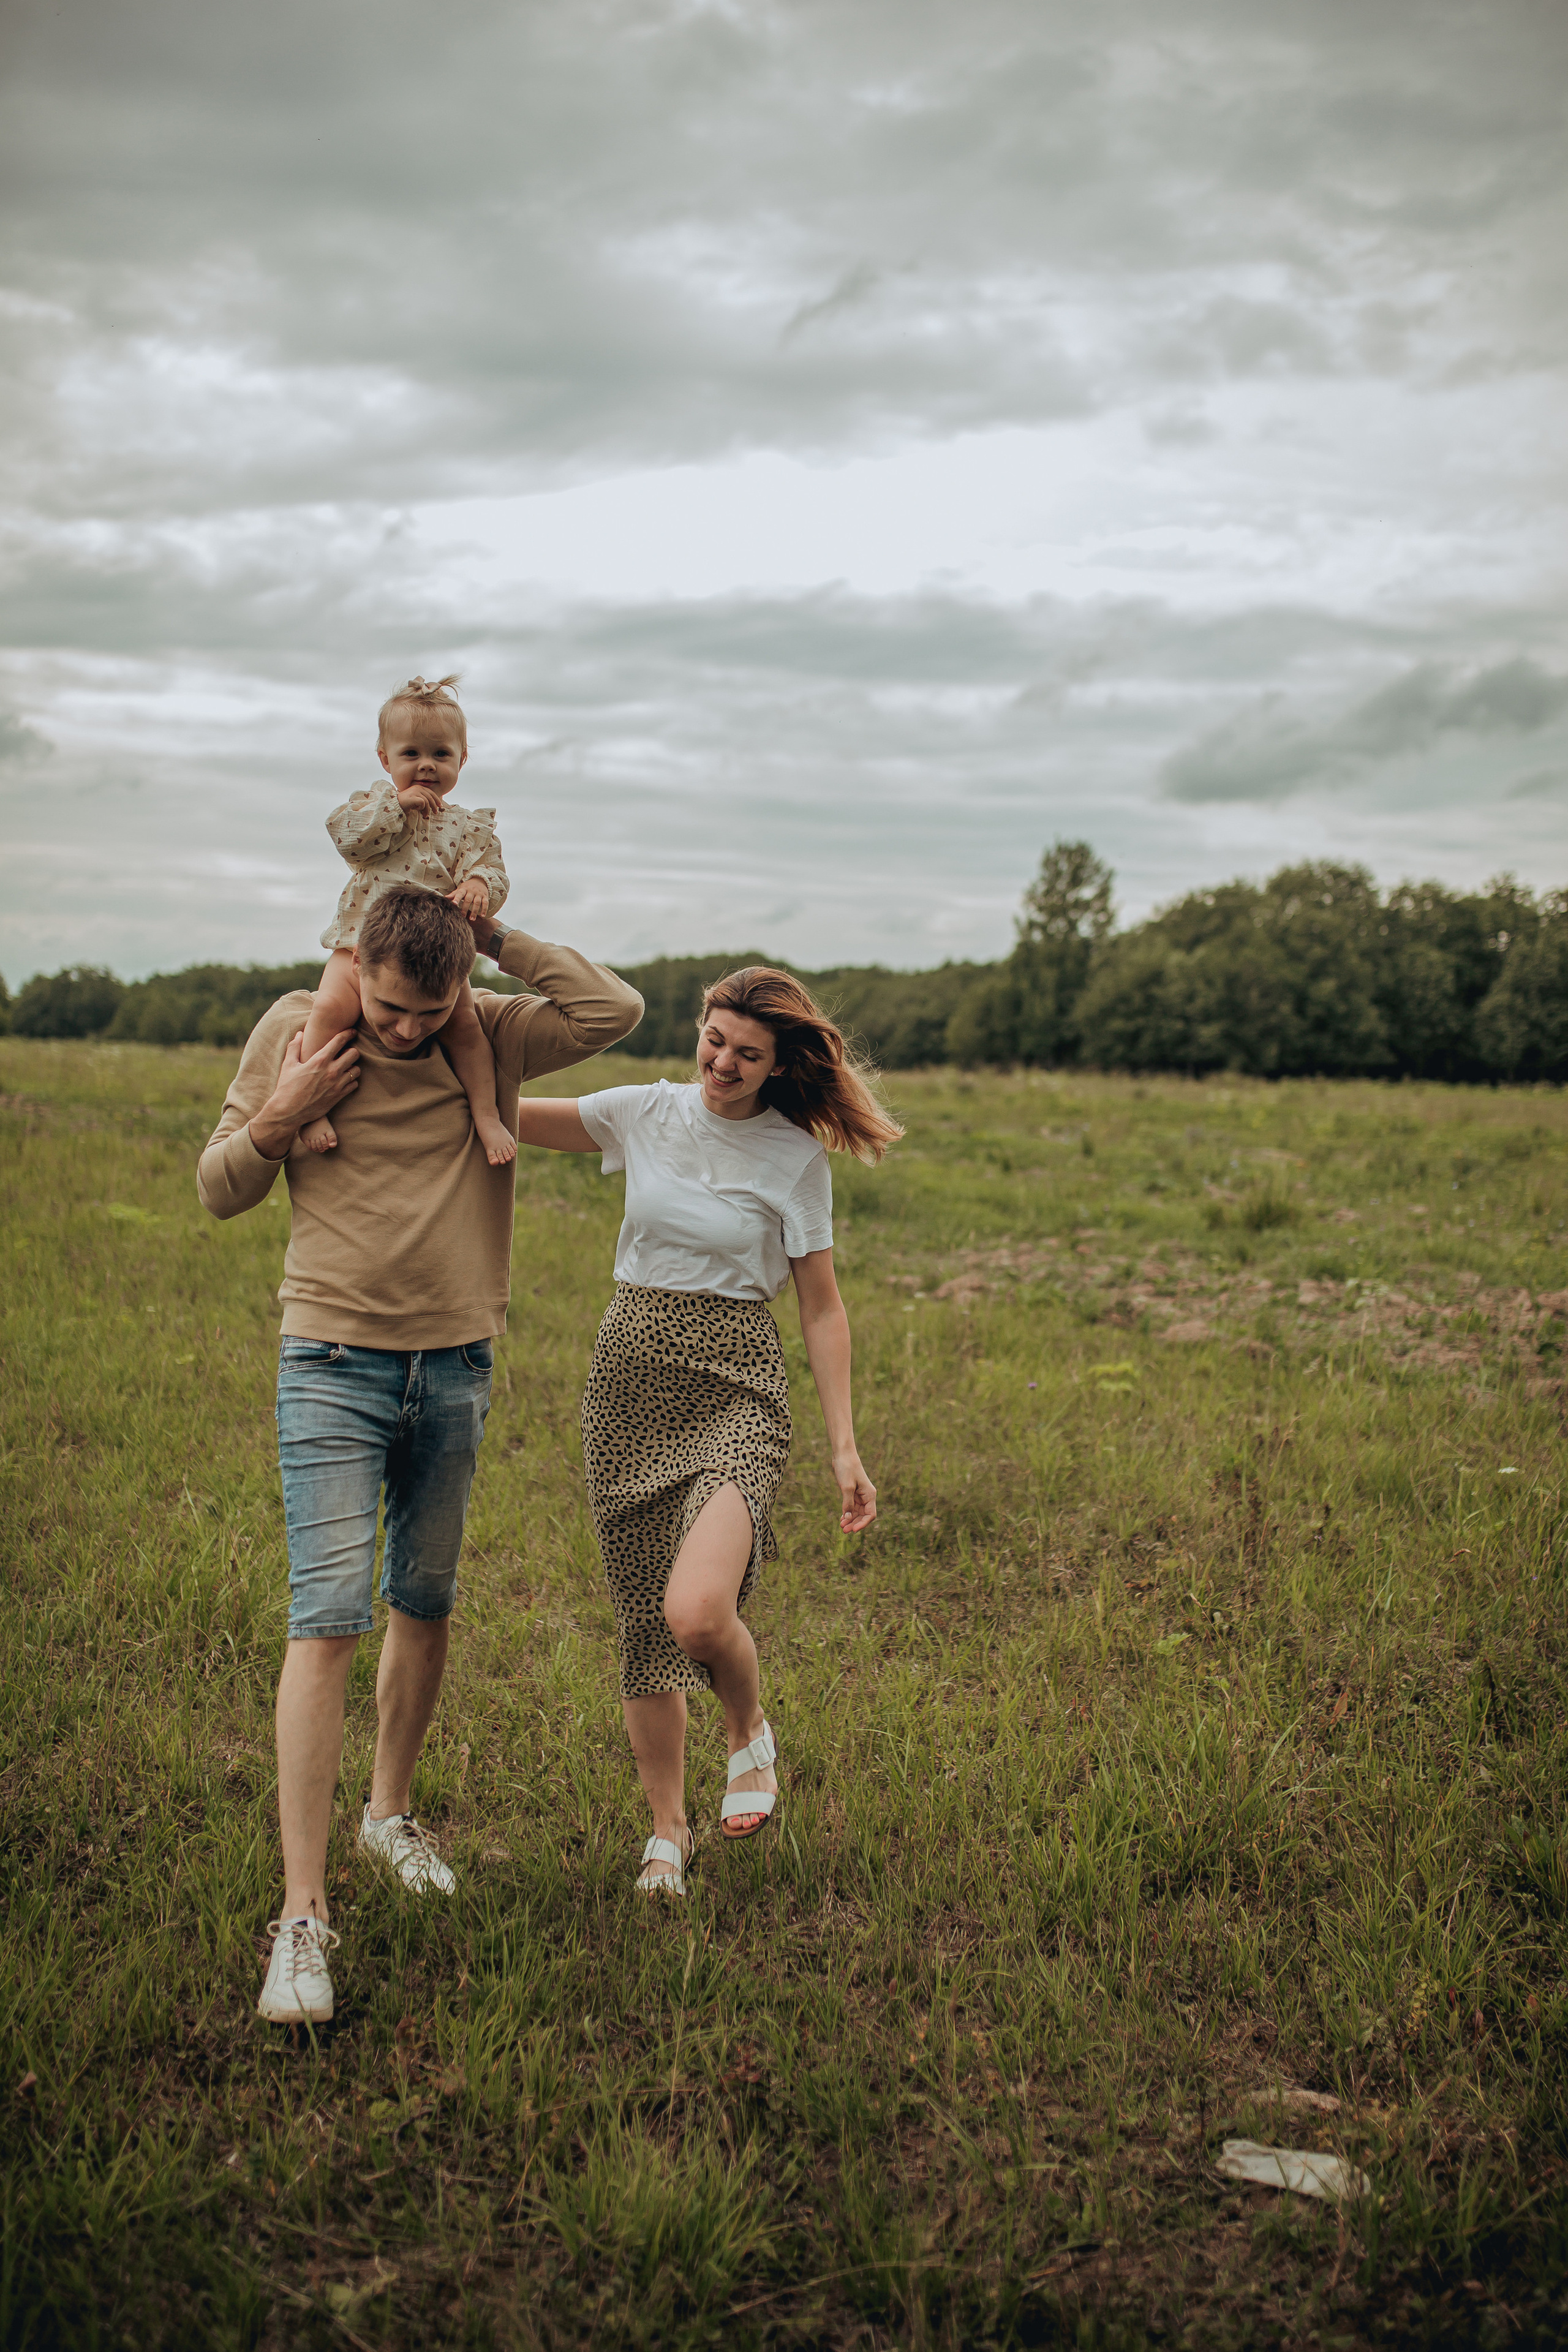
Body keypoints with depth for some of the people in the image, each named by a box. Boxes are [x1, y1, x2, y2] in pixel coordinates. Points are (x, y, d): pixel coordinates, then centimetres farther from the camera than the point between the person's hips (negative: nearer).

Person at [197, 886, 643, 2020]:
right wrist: (283, 1116, -14)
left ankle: (391, 1812, 37)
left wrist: (496, 935, -11)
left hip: (457, 1369, 3)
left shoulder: (495, 1038, -1)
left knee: (425, 1607, 14)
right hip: (333, 1363, -2)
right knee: (328, 1619, -11)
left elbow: (616, 1008, -17)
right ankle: (304, 1914, -10)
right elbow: (219, 1189, 5)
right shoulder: (293, 1029, -2)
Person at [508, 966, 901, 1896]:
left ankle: (751, 1732, 11)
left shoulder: (797, 1158, -3)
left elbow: (823, 1310, 2)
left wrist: (846, 1448, -1)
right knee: (640, 1618, 7)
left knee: (696, 1611, -24)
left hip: (736, 1391, -3)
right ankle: (667, 1830, 27)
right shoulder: (647, 1113, 3)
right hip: (630, 1377, 3)